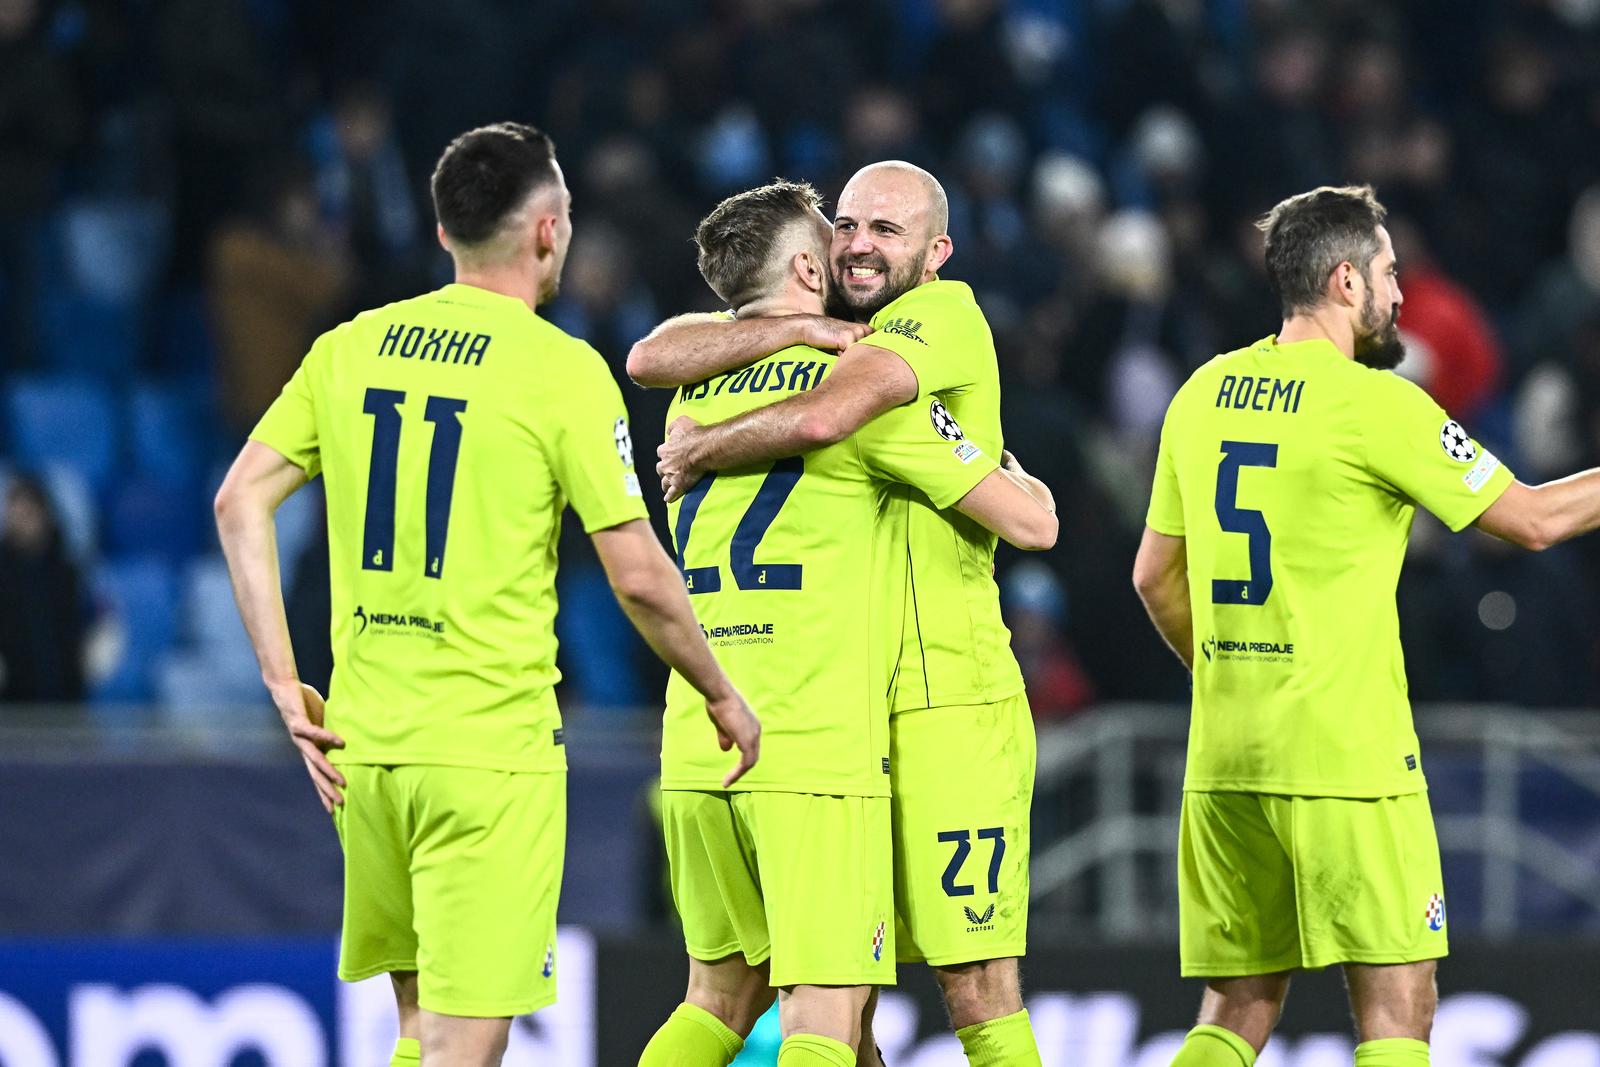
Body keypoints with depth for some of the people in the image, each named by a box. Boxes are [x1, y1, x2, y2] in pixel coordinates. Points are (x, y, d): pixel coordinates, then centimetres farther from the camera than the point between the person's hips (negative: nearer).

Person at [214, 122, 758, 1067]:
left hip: (363, 741, 5)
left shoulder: (351, 347, 7)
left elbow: (241, 502, 4)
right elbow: (638, 575, -8)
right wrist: (722, 698, 7)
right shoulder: (562, 369, -8)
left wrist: (286, 688, 6)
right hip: (492, 745, -5)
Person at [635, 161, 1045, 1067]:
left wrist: (700, 451, -6)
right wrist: (797, 328, -11)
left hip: (947, 701, -7)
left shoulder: (945, 314, -6)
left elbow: (825, 417, -24)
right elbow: (653, 359, 2)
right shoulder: (821, 336, 15)